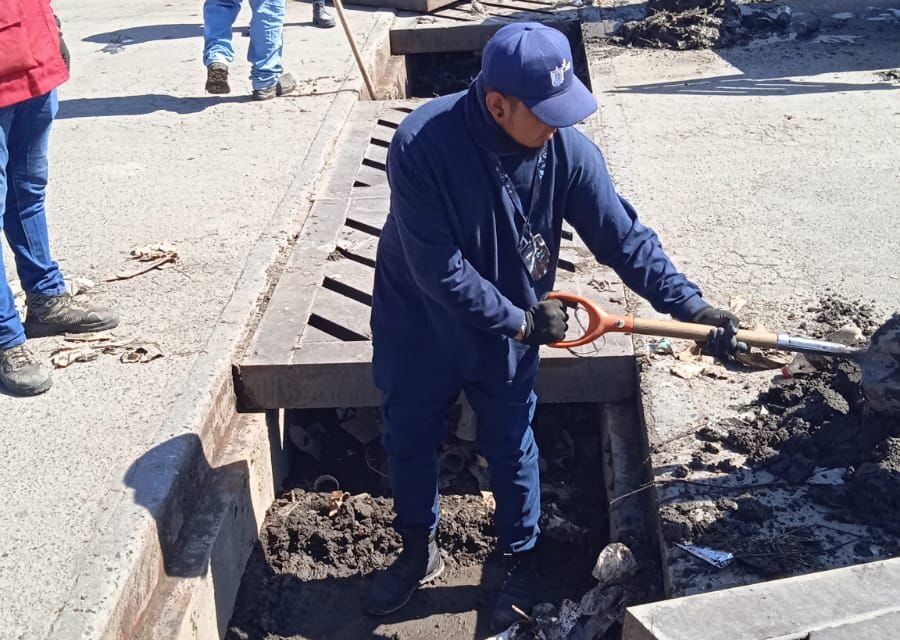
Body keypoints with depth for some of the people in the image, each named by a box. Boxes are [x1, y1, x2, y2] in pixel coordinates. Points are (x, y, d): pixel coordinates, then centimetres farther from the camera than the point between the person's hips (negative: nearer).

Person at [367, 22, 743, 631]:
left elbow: (624, 236, -11)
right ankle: (419, 550, 43)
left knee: (512, 449, 15)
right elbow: (437, 270, -29)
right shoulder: (422, 144, -31)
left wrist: (690, 304, -18)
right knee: (409, 442, 16)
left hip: (508, 330, 2)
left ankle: (522, 561, 40)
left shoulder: (567, 150, -21)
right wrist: (521, 322, -23)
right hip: (416, 327, -1)